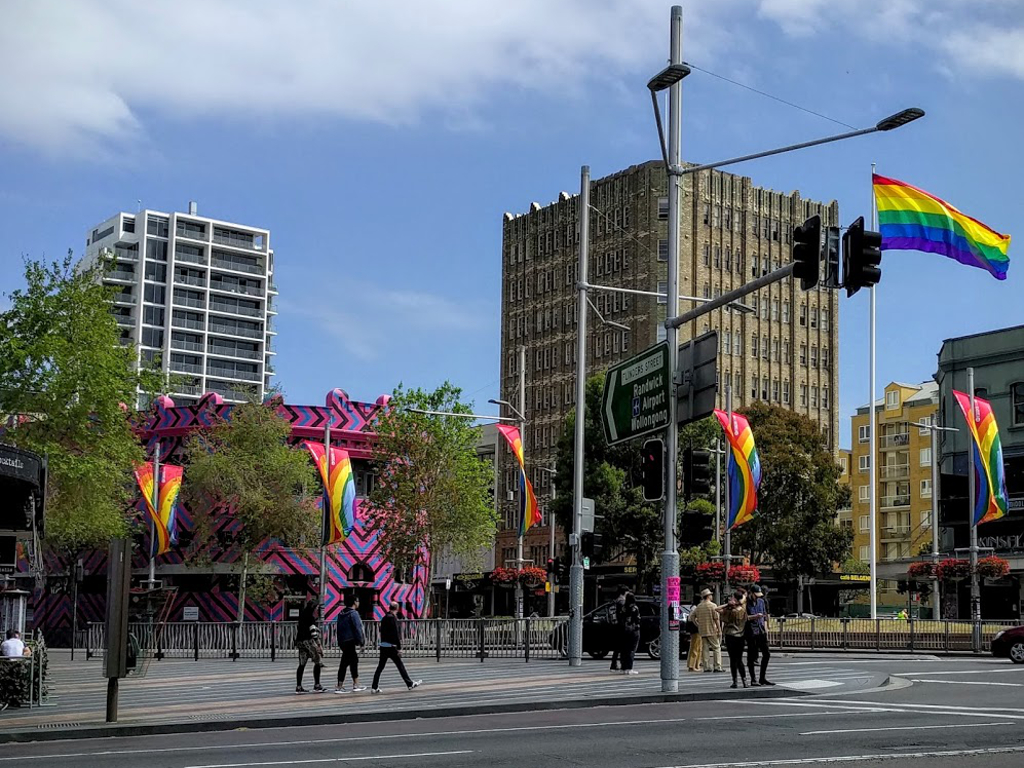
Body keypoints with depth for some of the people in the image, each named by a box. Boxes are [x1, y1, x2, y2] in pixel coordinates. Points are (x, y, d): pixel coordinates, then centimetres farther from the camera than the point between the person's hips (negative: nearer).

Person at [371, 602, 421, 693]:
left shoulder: (384, 618, 13)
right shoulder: (393, 618, -13)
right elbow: (396, 633, -17)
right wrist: (399, 648, -16)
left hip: (383, 646, 7)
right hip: (391, 646, -7)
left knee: (380, 666, 7)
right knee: (400, 665, 2)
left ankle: (374, 687, 4)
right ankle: (410, 684, 10)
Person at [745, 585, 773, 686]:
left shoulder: (762, 601, 13)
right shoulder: (746, 603, -6)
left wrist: (766, 630, 14)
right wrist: (755, 616, -22)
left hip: (761, 631, 6)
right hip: (751, 632, -6)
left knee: (766, 654, 4)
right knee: (751, 656, -1)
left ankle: (762, 678, 14)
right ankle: (753, 679, 6)